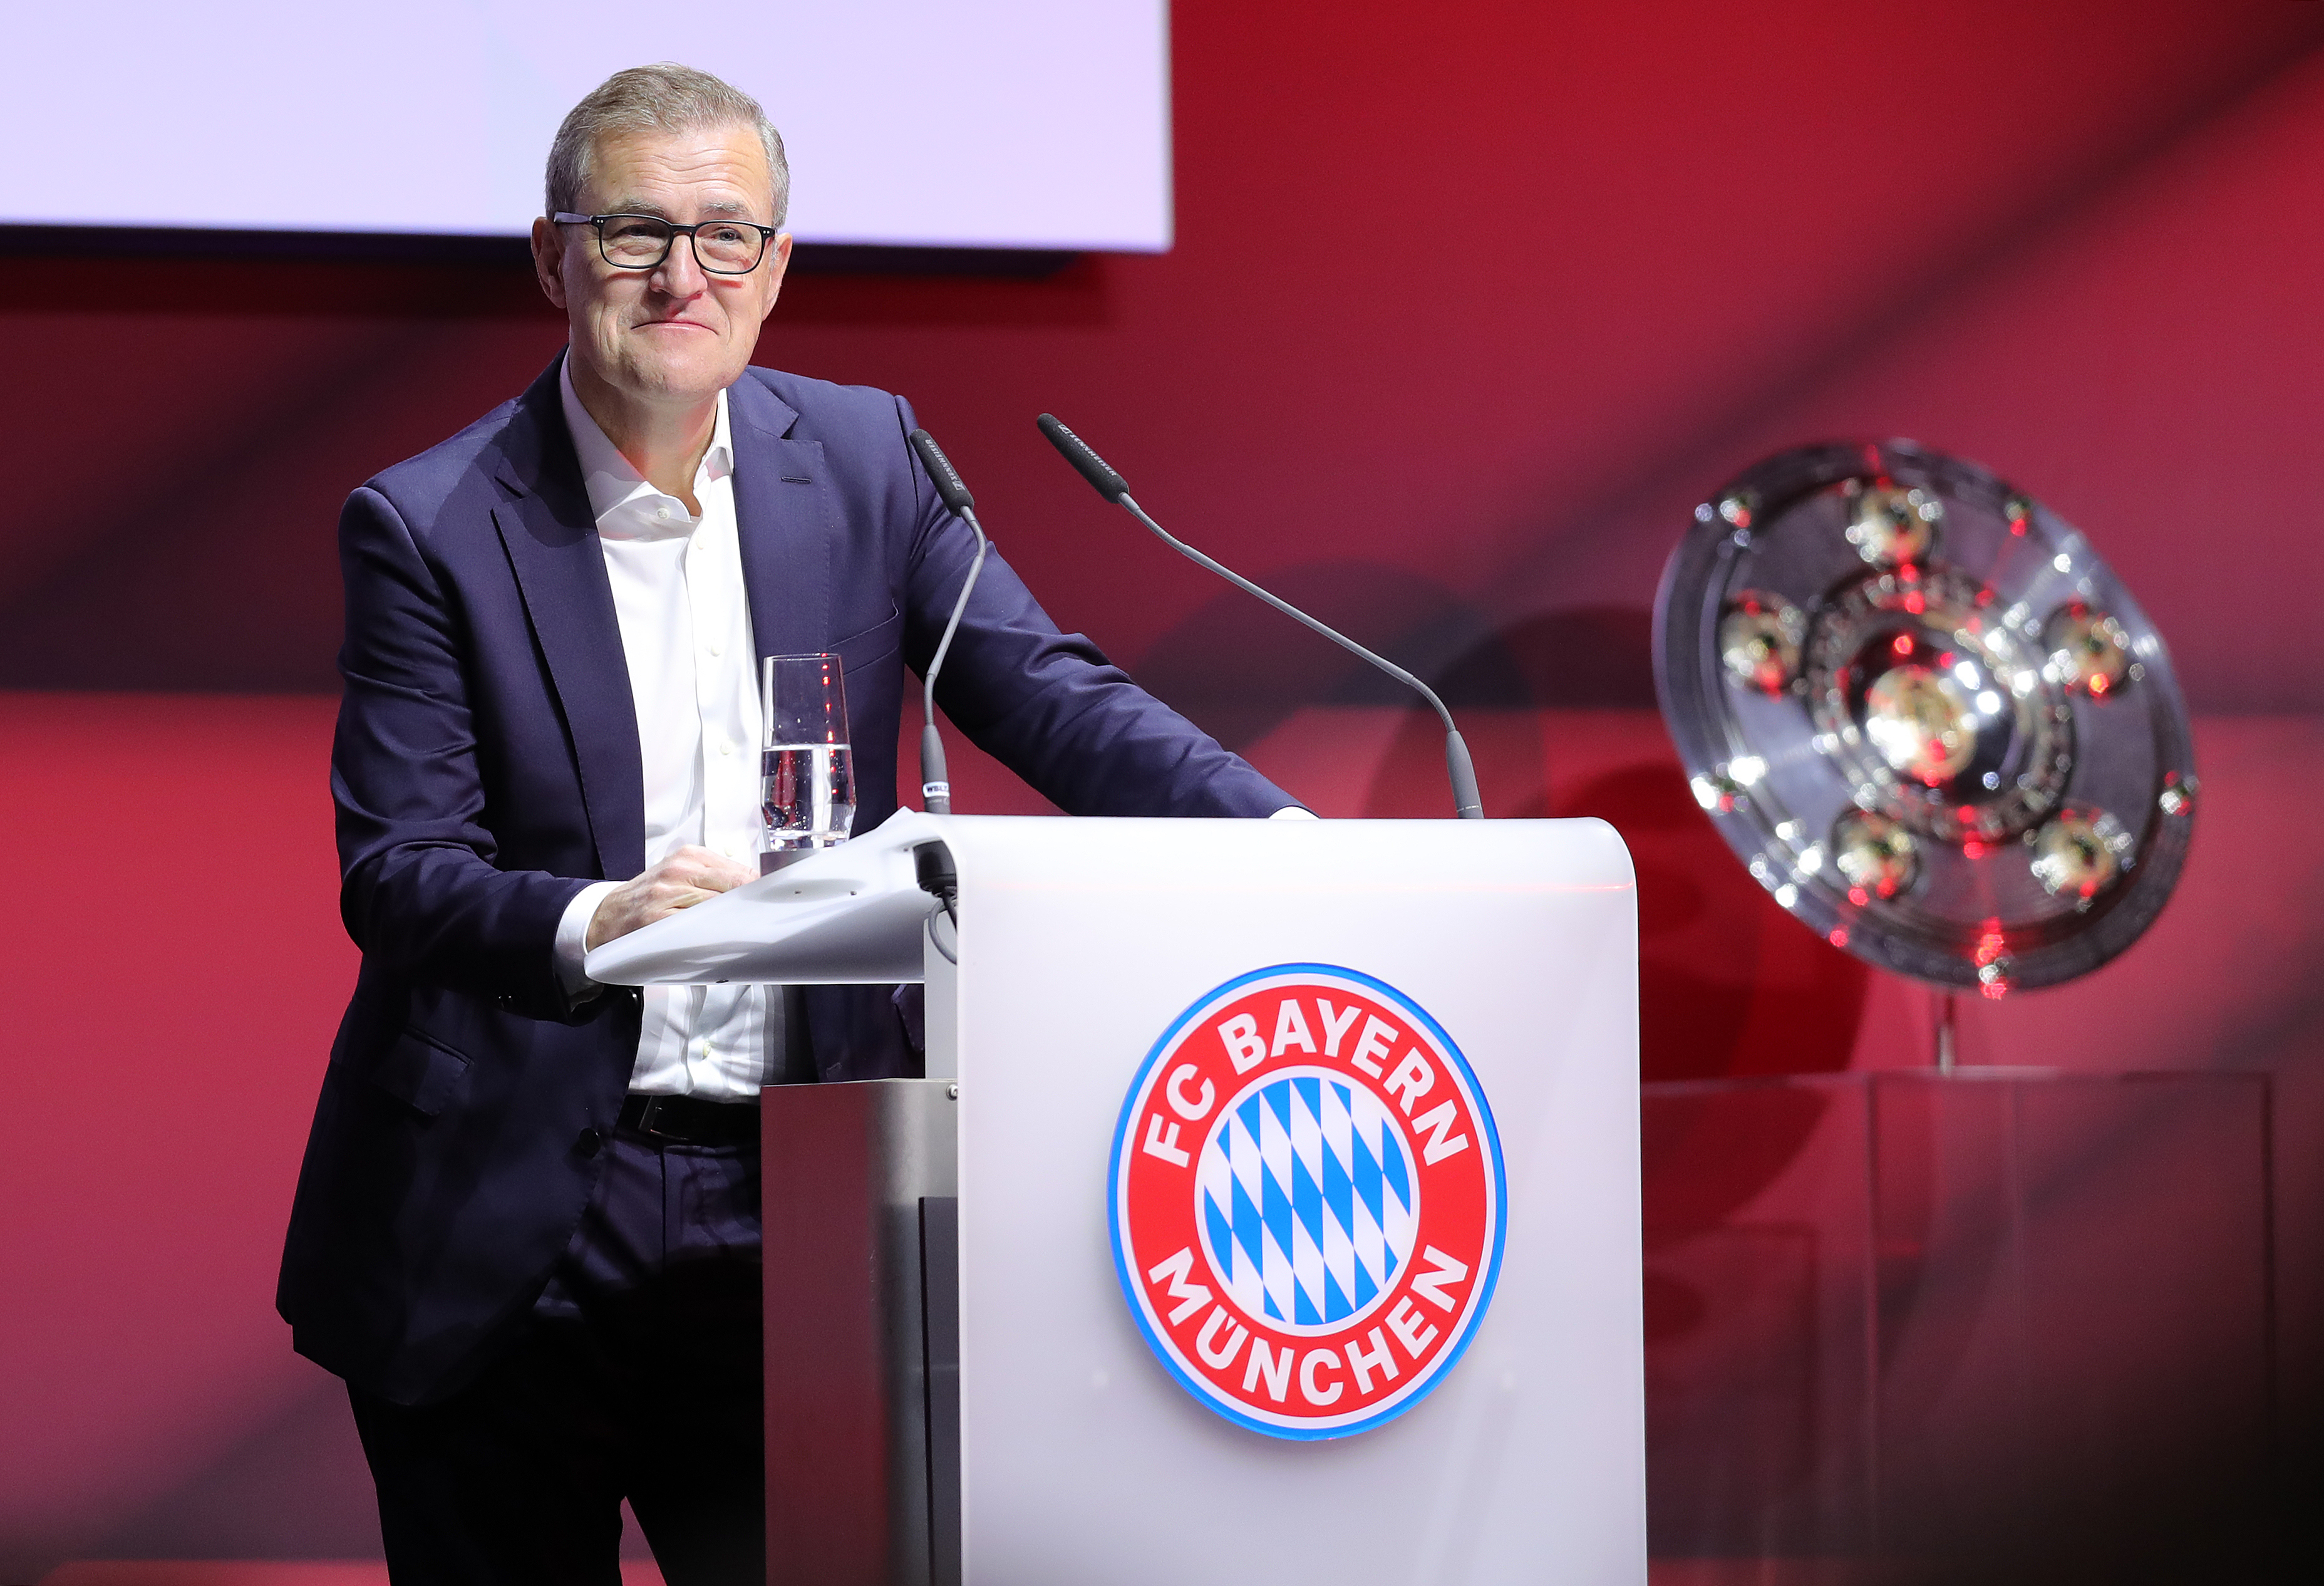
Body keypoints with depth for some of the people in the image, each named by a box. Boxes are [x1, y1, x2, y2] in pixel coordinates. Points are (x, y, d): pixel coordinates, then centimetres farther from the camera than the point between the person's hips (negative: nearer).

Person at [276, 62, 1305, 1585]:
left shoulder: (865, 456, 6)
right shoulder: (428, 526, -4)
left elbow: (1044, 694, 0)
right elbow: (393, 872, -9)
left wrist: (1279, 837, -17)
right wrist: (590, 924, -29)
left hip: (786, 1215, 2)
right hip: (511, 1216, -2)